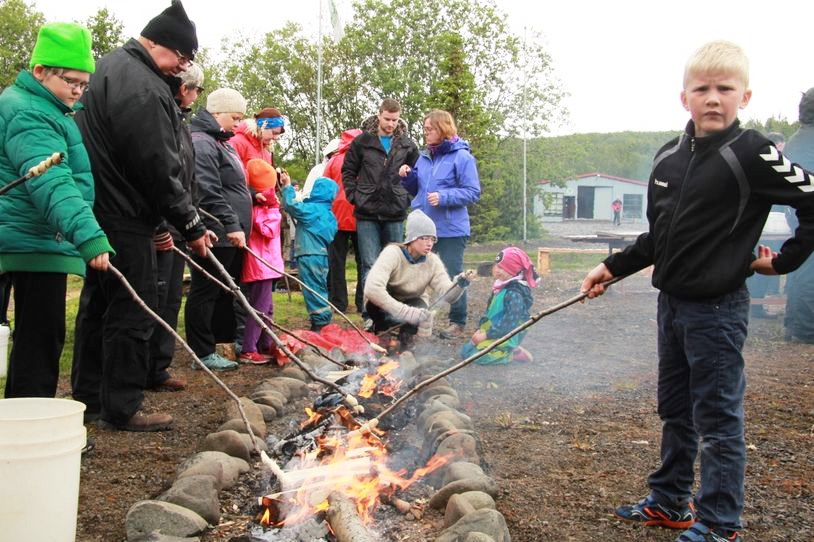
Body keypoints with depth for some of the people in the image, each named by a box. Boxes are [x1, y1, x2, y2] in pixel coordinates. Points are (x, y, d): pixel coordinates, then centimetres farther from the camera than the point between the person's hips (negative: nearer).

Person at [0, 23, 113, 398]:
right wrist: (89, 236, -42)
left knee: (35, 338, 16)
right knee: (40, 339, -8)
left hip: (38, 241, 11)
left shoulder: (47, 109, 17)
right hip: (37, 243, -11)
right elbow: (52, 183, -32)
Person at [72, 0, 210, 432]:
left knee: (98, 305, 16)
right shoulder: (142, 88, -18)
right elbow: (160, 169, -20)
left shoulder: (111, 66, 17)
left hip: (96, 211, 11)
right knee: (131, 312, -2)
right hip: (123, 216, -11)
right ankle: (122, 409, 6)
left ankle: (89, 398, 26)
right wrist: (190, 225, -11)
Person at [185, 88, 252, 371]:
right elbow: (209, 193, -22)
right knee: (205, 292, -2)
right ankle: (203, 354, 4)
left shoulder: (222, 142, 20)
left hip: (231, 235, 10)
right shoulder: (201, 143, -13)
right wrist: (231, 224, -24)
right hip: (216, 235, -10)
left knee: (226, 292, 17)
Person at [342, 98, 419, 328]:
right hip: (367, 214, -2)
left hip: (395, 214, 2)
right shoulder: (363, 141, 3)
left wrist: (408, 198, 6)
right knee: (370, 265, -4)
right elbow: (348, 171, 10)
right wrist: (355, 196, 0)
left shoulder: (407, 145, 6)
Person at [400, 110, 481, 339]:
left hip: (451, 229, -7)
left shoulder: (462, 157, -10)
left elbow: (473, 192, -13)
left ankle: (457, 322, 16)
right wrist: (408, 177, -1)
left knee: (452, 277, 2)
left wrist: (444, 197, -23)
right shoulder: (424, 157, 11)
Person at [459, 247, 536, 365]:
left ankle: (511, 355, -5)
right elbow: (489, 312, 13)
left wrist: (485, 335, -23)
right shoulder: (500, 287, 4)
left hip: (506, 337, -10)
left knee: (470, 355, -17)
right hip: (493, 331, 10)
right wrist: (480, 330, 2)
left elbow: (509, 324, -28)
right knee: (466, 349, 12)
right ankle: (507, 351, 9)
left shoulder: (515, 294, -25)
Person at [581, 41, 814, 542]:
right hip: (672, 303, 7)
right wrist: (612, 267, 14)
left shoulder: (753, 154, -14)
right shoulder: (669, 156, 7)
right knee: (675, 409, 17)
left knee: (718, 417, 2)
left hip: (718, 308, -7)